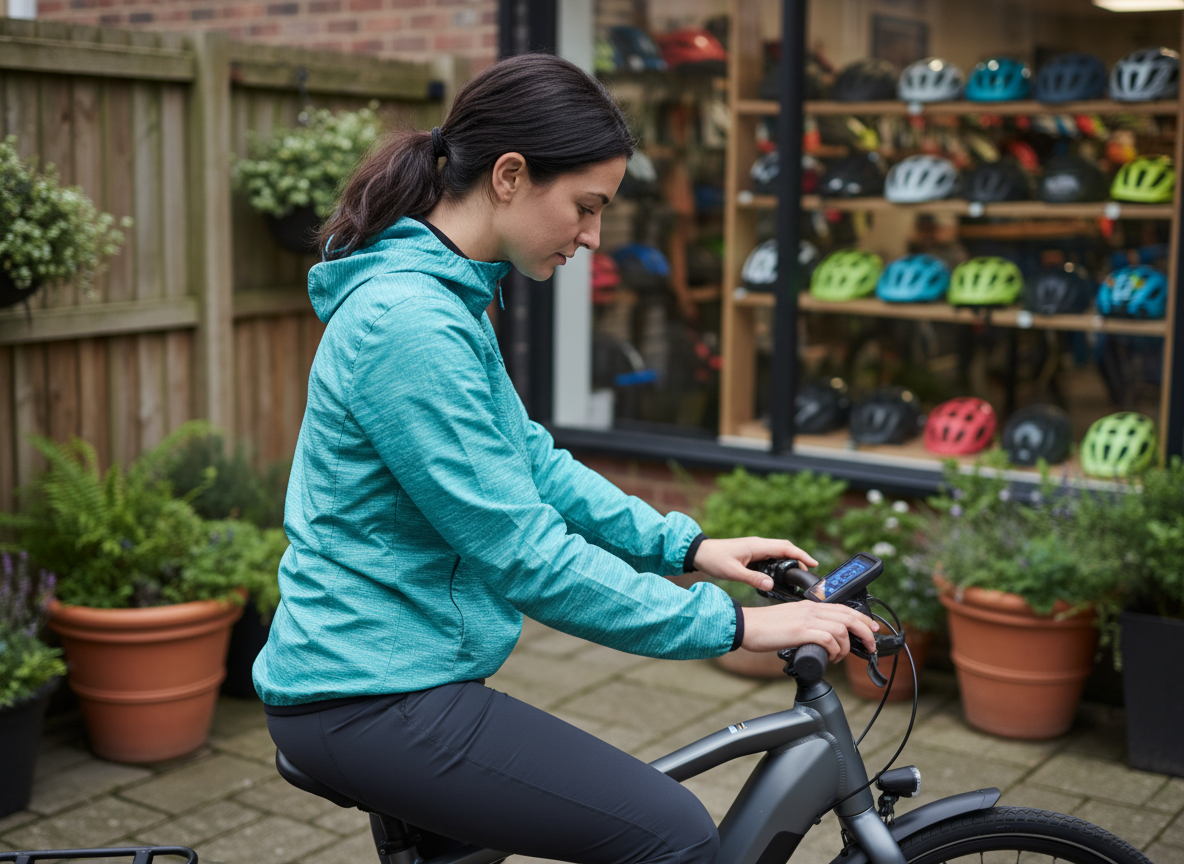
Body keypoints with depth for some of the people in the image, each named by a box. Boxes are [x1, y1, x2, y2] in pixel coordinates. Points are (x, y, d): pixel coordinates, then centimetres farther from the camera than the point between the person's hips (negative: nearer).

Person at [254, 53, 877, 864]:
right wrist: (732, 624, -19)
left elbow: (532, 463, 15)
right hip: (370, 699, -10)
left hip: (379, 673, 10)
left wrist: (685, 544, 7)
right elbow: (525, 554, -25)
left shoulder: (445, 295, 8)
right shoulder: (408, 320, -24)